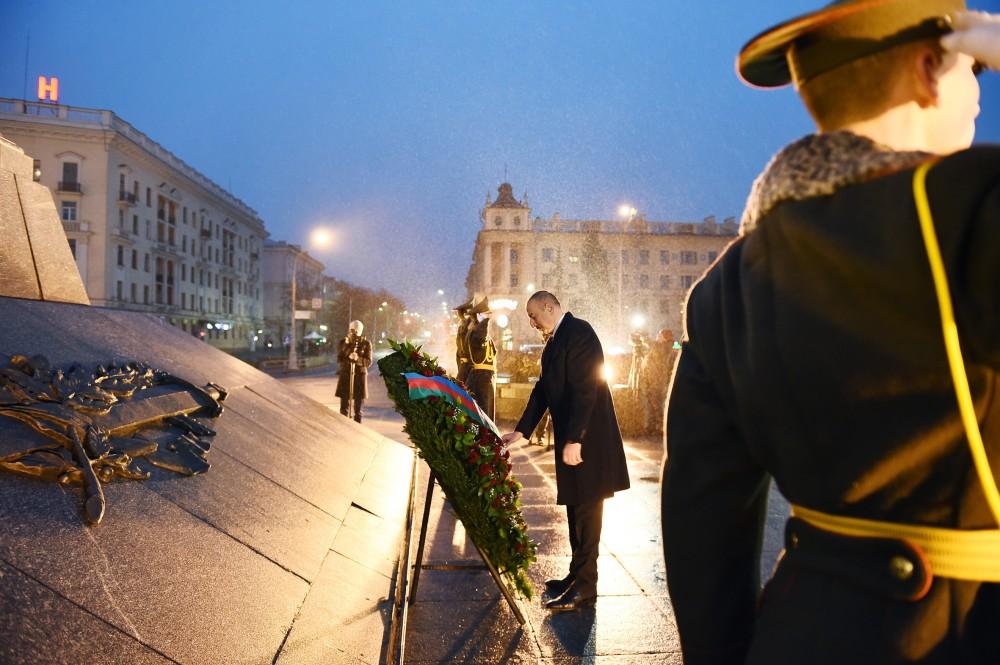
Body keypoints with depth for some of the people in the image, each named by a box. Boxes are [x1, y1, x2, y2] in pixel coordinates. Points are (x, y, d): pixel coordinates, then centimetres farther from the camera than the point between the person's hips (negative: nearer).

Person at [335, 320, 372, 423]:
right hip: (345, 375, 1)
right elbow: (339, 360, -6)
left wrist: (357, 359, -25)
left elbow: (368, 362, -7)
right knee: (344, 406, -2)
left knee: (358, 407, 3)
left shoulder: (366, 343, -2)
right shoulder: (343, 342, 3)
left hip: (360, 376, -1)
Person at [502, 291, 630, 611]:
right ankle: (577, 576, 28)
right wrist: (521, 430, 15)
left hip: (586, 439, -10)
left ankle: (584, 588, 8)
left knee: (586, 509, -2)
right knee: (576, 508, 16)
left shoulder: (578, 332, -15)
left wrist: (574, 439, -24)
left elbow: (585, 389, -22)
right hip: (570, 435, 10)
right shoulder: (556, 341, 15)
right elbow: (543, 389, 18)